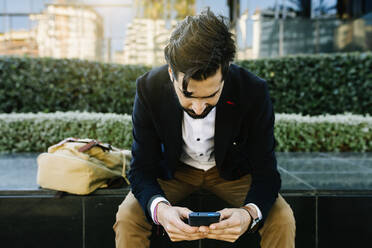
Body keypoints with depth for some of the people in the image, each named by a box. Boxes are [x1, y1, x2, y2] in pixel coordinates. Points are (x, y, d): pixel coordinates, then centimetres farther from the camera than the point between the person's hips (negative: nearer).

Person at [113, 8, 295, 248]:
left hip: (231, 170, 0)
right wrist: (159, 208, -44)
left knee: (282, 221, -20)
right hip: (174, 170, 0)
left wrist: (250, 213, -45)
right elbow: (142, 169, -22)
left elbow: (266, 172, -23)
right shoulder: (149, 89, -27)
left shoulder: (254, 91, -29)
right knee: (127, 219, -22)